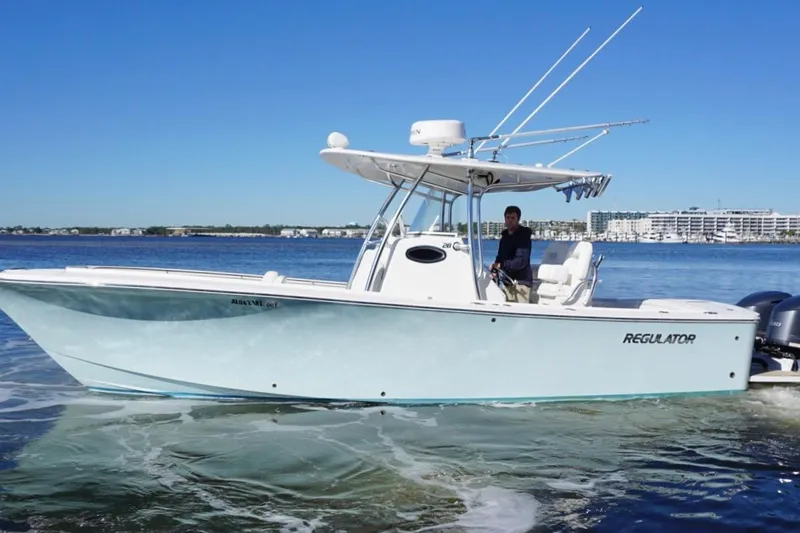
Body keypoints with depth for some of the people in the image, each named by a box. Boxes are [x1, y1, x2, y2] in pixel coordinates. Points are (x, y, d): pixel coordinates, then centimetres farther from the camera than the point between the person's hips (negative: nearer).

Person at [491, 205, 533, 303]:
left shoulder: (523, 236, -10)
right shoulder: (504, 235, 14)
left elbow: (521, 262, -20)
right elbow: (500, 256, 20)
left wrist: (502, 265, -16)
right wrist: (495, 266, -2)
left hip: (520, 281, -8)